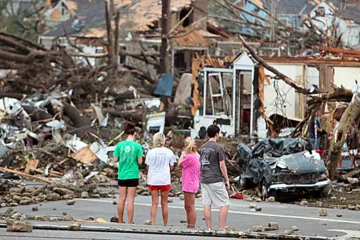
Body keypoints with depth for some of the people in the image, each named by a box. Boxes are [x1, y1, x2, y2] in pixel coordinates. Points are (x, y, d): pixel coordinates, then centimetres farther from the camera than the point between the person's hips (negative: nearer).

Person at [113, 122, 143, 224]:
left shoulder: (120, 145, -2)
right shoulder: (137, 146, -9)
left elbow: (115, 160, 0)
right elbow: (140, 162, -8)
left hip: (122, 175, 3)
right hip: (132, 175, -3)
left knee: (121, 199, 9)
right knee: (130, 200, 0)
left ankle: (121, 222, 16)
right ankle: (130, 223, 1)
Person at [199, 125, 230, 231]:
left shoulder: (203, 147, 10)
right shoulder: (218, 148, -10)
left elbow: (201, 164, 14)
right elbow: (222, 165, -11)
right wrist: (227, 180, -4)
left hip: (204, 180, 7)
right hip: (216, 180, -7)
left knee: (207, 204, 6)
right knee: (225, 204, 0)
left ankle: (209, 228, 7)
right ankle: (222, 228, -6)